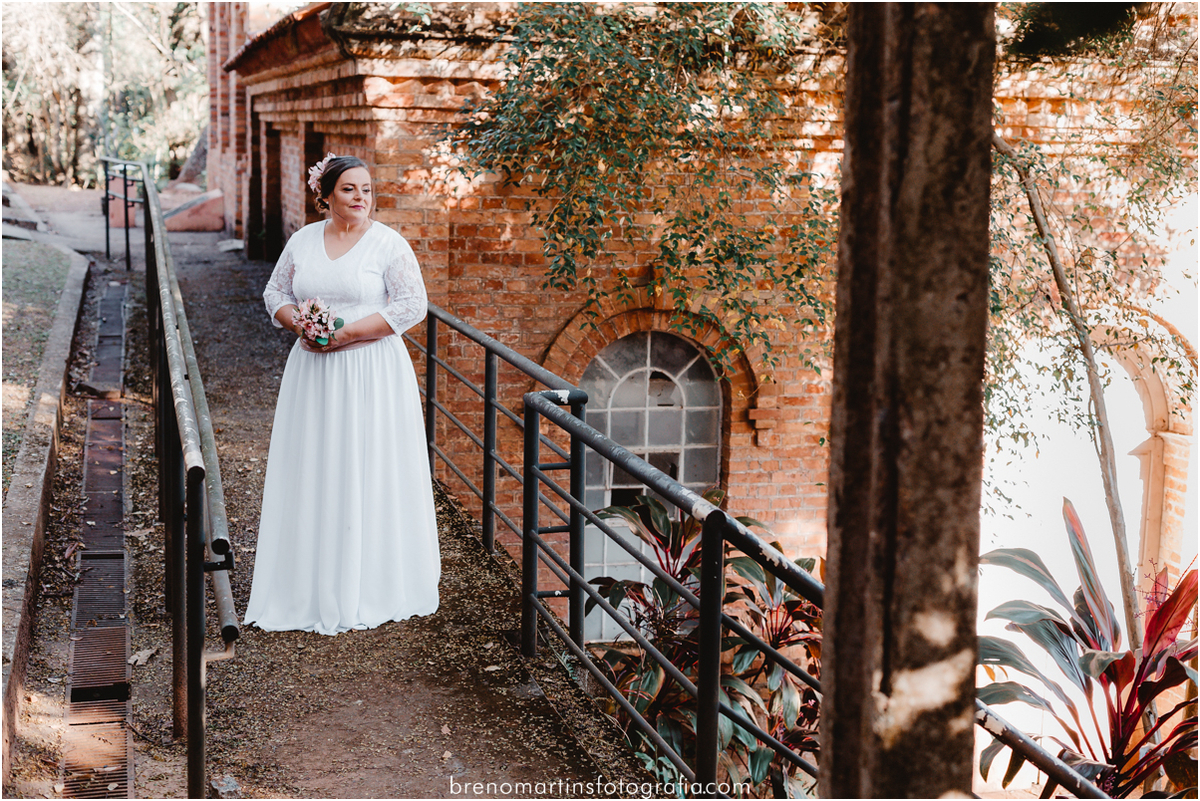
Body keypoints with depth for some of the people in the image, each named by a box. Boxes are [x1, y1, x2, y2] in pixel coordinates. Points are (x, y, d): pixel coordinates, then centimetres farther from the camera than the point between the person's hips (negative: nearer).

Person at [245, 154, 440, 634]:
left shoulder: (388, 244, -4)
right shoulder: (303, 241, 9)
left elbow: (412, 305, -10)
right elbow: (275, 293, 15)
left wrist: (346, 333, -15)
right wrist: (300, 324, -7)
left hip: (372, 374, -4)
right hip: (312, 373, 4)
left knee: (367, 473, -1)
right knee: (312, 472, 5)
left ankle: (368, 588, 10)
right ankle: (313, 582, 15)